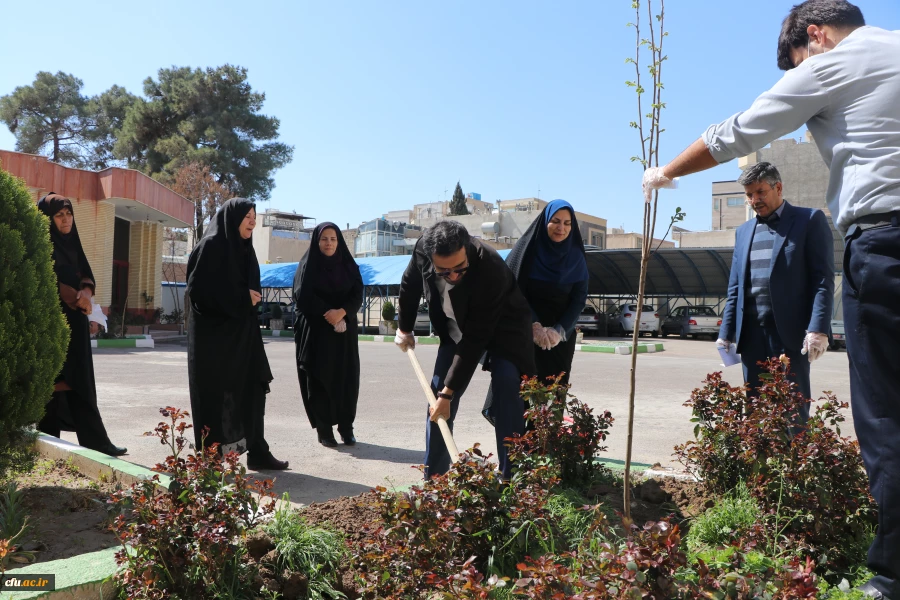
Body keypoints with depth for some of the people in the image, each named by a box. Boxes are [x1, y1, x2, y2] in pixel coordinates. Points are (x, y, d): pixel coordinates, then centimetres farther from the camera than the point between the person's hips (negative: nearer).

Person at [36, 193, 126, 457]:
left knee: (80, 385, 6)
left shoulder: (72, 244, 16)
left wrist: (85, 292, -11)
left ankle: (96, 443, 8)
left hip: (75, 323, 7)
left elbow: (87, 275, 9)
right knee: (55, 384, -5)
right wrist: (78, 299, -5)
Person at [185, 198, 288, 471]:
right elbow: (200, 289, -17)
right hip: (213, 332, -7)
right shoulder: (210, 246, -10)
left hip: (242, 331, 8)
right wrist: (243, 298, -16)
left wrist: (253, 298, 2)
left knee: (252, 390, 5)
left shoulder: (244, 249, 13)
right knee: (216, 396, -1)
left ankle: (257, 452, 12)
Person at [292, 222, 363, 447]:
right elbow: (303, 296, -9)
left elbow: (357, 295, 1)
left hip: (345, 331, 3)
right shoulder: (308, 266, 2)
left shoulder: (348, 266, 10)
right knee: (319, 380, -3)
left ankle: (346, 427, 9)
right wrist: (327, 313, -17)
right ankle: (324, 429, 4)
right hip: (315, 332, -2)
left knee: (346, 379, -1)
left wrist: (342, 312, -17)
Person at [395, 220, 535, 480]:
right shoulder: (423, 248, -25)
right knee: (437, 398, 1)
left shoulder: (491, 270, -40)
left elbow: (475, 339, -36)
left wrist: (448, 392, -33)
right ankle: (433, 478, 14)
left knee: (508, 397, -20)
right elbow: (410, 284, -1)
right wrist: (405, 328, 11)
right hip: (457, 328, 5)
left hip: (502, 328, -4)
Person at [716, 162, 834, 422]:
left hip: (789, 332, -5)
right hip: (751, 332, 5)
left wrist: (818, 328, -16)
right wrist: (726, 331, 10)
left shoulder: (809, 220, 2)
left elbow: (823, 278, -6)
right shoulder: (743, 231, 18)